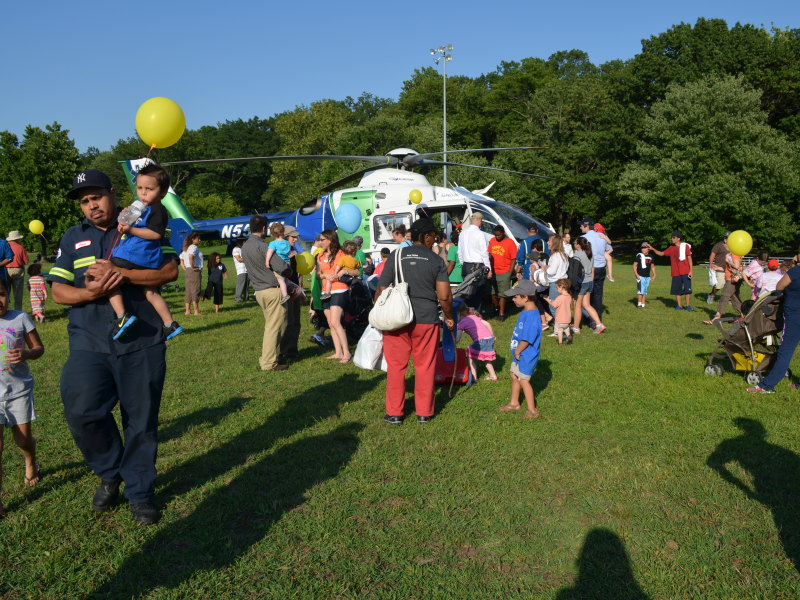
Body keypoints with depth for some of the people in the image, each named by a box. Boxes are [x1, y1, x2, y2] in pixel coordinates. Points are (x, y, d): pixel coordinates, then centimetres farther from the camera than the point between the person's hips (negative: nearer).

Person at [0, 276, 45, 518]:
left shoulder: (20, 318, -7)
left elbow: (38, 348, 1)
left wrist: (25, 355, -20)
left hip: (19, 389, 0)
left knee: (23, 438, 12)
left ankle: (31, 464, 46)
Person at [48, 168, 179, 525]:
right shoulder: (73, 238, 14)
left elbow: (170, 270, -7)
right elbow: (58, 291, 8)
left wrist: (121, 275, -18)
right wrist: (89, 293, -13)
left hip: (142, 345, -2)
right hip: (89, 345, 2)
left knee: (142, 422, 4)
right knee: (81, 411, -15)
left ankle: (140, 493, 23)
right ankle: (110, 474, 13)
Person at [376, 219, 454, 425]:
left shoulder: (396, 256, 2)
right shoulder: (436, 260, 0)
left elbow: (381, 290, 0)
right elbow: (444, 296, -5)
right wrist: (449, 317, 11)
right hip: (427, 320, 0)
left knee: (396, 366, 10)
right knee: (425, 367, 11)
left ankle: (394, 413, 16)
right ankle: (424, 413, 19)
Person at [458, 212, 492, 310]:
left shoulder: (463, 233, 10)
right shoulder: (480, 233, -11)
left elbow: (459, 252, 15)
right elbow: (484, 253, -11)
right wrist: (489, 269, -6)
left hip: (466, 267, 7)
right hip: (478, 267, -7)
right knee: (477, 293, -3)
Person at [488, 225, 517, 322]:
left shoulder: (510, 242, -9)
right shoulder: (492, 241, 6)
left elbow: (513, 259, -7)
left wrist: (509, 273, -12)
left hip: (504, 273, -5)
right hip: (492, 272, 5)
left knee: (501, 295, -1)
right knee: (493, 293, 12)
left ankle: (501, 314, 7)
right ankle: (496, 310, 31)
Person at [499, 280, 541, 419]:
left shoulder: (532, 317, -30)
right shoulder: (525, 311, 2)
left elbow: (526, 340, -27)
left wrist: (517, 352, -13)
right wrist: (516, 352, 10)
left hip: (526, 356, -10)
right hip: (519, 354, 10)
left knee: (523, 380, 0)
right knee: (514, 376, 21)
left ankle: (532, 411, 13)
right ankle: (514, 403, 39)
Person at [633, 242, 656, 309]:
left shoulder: (650, 257, 11)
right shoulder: (639, 256, -4)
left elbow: (652, 266, 21)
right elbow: (634, 265, -5)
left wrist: (654, 275, 13)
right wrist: (636, 275, -14)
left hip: (647, 277, 5)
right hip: (640, 276, -5)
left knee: (645, 291, 8)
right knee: (640, 290, -11)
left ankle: (643, 304, 13)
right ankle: (639, 304, -3)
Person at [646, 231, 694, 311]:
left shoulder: (685, 246, 0)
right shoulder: (671, 248, 12)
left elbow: (689, 258, -2)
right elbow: (661, 253, 17)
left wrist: (691, 270, -7)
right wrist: (653, 249, 3)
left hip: (685, 272, -4)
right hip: (676, 273, 4)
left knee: (687, 289, -4)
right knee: (677, 290, 3)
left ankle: (688, 306, 5)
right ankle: (679, 306, 12)